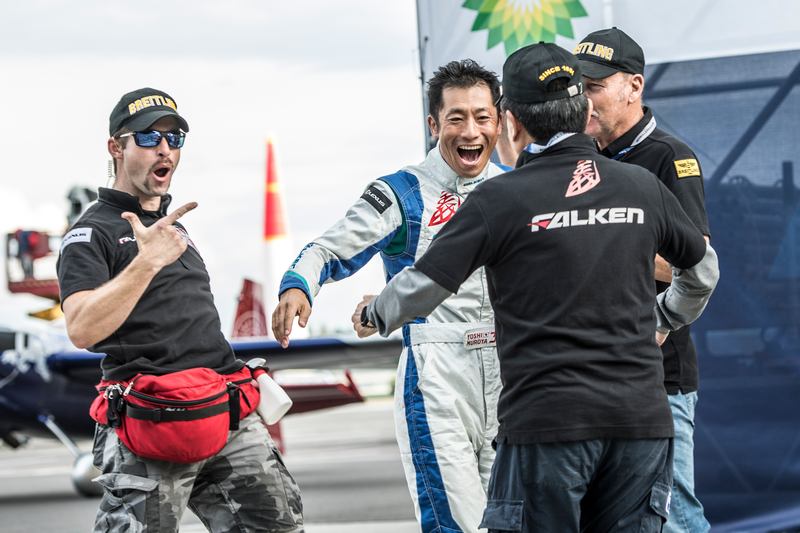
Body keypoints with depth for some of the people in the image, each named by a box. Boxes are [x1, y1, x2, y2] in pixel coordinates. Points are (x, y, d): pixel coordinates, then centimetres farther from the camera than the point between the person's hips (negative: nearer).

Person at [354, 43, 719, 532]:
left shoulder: (503, 198, -6)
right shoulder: (643, 186, 7)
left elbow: (424, 286, -3)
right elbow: (703, 269, 23)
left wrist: (374, 316, 18)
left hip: (547, 421, -4)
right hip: (640, 416, 4)